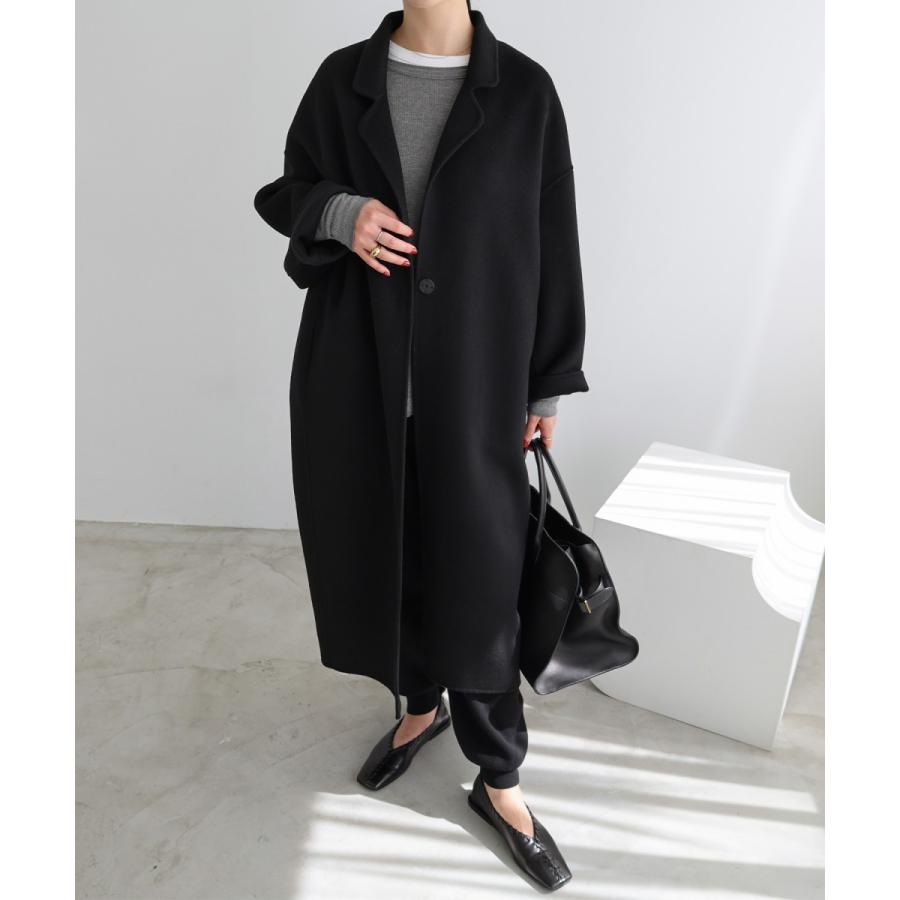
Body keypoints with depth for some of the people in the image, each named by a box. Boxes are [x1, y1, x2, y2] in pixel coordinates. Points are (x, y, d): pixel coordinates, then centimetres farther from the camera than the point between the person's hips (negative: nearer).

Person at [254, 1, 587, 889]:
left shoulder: (525, 91, 0)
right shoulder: (342, 78, 6)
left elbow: (552, 241, 2)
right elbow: (284, 192, 14)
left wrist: (549, 384, 2)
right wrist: (338, 213, -11)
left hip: (472, 381, -2)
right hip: (355, 372, 3)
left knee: (474, 570, 3)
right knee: (379, 546, 14)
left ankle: (498, 779, 24)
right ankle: (419, 704, 42)